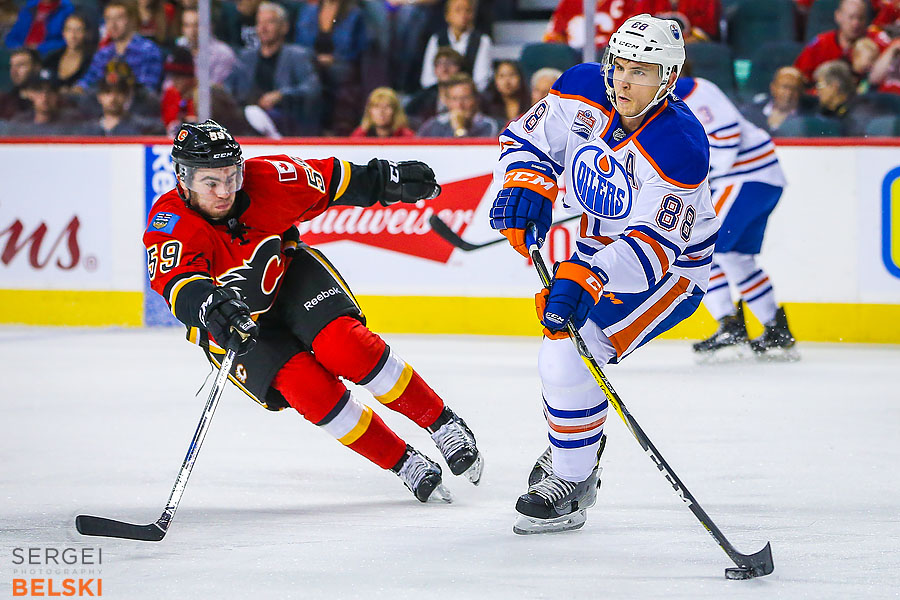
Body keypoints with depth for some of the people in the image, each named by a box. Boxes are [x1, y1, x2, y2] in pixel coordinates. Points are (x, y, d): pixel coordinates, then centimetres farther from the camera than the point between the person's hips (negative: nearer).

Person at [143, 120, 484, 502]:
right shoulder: (169, 225, -30)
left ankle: (444, 425, -8)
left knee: (345, 346, -23)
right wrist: (213, 306, -66)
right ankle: (404, 464, -7)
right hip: (232, 325, -2)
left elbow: (329, 182, -4)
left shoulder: (265, 180, -21)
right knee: (307, 386, -21)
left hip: (291, 275, 2)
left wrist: (389, 180, -2)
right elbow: (179, 286, -47)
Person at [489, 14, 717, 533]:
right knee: (561, 346, 15)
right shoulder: (584, 92, -15)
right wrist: (526, 185, -21)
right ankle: (571, 452, 43)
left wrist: (585, 279, -47)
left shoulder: (679, 150, -33)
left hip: (672, 269, -7)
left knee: (569, 356, -21)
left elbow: (653, 247, -35)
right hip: (601, 247, 7)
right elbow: (529, 140, 0)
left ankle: (571, 486, -5)